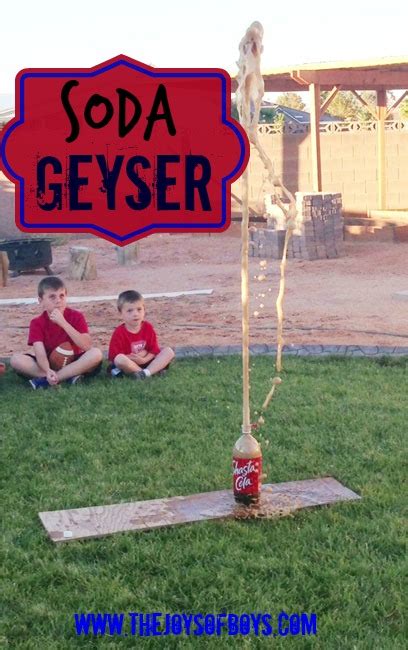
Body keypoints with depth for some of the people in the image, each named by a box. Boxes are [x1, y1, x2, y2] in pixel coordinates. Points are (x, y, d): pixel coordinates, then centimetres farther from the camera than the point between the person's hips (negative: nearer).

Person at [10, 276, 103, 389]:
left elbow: (87, 346, -21)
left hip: (73, 363, 0)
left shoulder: (76, 316, -7)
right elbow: (40, 353, -20)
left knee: (96, 353, -30)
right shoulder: (37, 323, -6)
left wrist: (63, 323, -28)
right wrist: (48, 371, -42)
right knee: (16, 359, -24)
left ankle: (45, 380, -30)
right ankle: (69, 376, -30)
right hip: (50, 366, 1)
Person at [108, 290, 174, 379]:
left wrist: (144, 359, -21)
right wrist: (133, 357, -22)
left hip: (145, 362, 4)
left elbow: (154, 350, -1)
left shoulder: (148, 328, 0)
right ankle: (155, 370, -24)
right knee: (120, 360, -37)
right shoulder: (119, 333, -12)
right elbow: (114, 356, -17)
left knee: (169, 351, -10)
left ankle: (145, 373, -29)